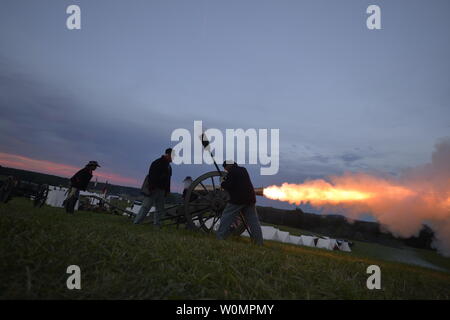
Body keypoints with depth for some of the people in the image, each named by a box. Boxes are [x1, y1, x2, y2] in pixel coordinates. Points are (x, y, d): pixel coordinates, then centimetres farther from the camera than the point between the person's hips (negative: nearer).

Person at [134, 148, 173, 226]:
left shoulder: (168, 166, 18)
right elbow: (151, 176, -15)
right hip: (153, 189, -8)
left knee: (160, 209, 7)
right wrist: (151, 188, -22)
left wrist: (167, 190, 13)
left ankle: (157, 225, 12)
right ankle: (136, 223, -5)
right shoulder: (157, 163, -7)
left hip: (162, 191, 8)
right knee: (146, 207, -9)